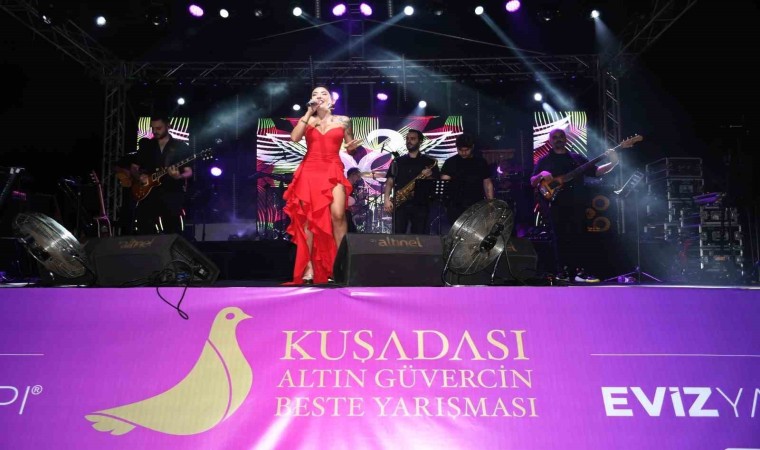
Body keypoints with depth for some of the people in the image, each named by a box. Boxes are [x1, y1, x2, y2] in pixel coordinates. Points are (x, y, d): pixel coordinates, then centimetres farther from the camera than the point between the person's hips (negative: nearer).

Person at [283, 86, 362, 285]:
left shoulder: (343, 120, 10)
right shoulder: (307, 119, 11)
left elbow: (349, 147, 18)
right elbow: (294, 138, -7)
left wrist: (352, 146, -6)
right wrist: (308, 113, -5)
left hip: (333, 171, -1)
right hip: (309, 171, 2)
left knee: (338, 214, -21)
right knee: (307, 217, -3)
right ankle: (309, 267, 1)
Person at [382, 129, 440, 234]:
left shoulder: (429, 162, 8)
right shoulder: (397, 161, 13)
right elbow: (389, 182, 8)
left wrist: (429, 177, -15)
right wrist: (386, 199, -6)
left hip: (421, 205, -1)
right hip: (400, 205, 1)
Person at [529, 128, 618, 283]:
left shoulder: (577, 158, 15)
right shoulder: (544, 161, 8)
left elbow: (596, 171, 11)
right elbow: (532, 182, 4)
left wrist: (613, 163, -5)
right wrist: (541, 175, -18)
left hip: (575, 204, 3)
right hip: (555, 205, -2)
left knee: (578, 236, 1)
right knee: (560, 238, -1)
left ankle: (580, 271, 4)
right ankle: (562, 272, 4)